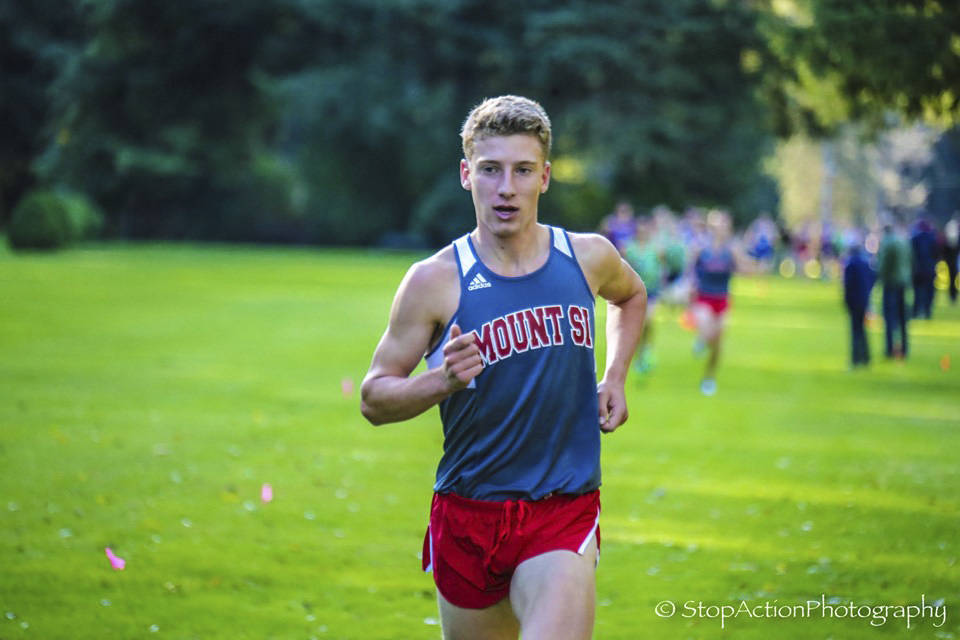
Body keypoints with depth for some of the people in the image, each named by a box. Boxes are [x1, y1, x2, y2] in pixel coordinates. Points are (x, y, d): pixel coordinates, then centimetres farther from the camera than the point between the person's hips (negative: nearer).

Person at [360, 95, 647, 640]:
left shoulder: (588, 257, 2)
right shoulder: (435, 280, -7)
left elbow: (631, 296, 28)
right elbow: (374, 398, -3)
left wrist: (614, 378, 14)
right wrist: (443, 380, -21)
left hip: (565, 514, 0)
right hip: (468, 516, 0)